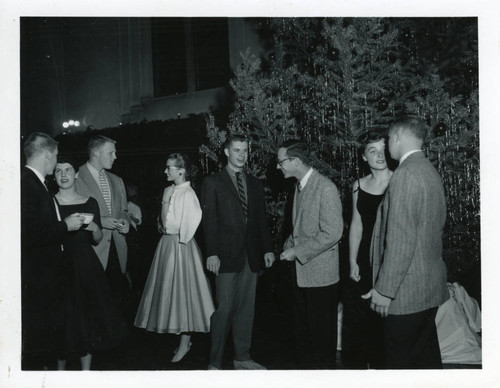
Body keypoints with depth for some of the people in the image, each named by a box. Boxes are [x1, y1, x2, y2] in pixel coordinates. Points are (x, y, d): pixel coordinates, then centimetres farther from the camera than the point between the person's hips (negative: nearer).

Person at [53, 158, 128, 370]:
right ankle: (60, 368, 21)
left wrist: (94, 228, -10)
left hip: (86, 267, 3)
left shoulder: (89, 203, 6)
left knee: (89, 320, 7)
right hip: (60, 267, -3)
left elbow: (97, 240, 8)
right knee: (64, 322, 2)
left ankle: (86, 371, 21)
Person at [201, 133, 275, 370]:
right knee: (224, 308, -4)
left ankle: (242, 358, 21)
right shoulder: (212, 183, 0)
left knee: (246, 307, 10)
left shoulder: (254, 184, 14)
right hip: (226, 256, -5)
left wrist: (267, 248, 7)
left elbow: (261, 218, 15)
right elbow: (209, 220, -5)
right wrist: (212, 253, -13)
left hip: (251, 255, 5)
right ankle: (215, 362, 8)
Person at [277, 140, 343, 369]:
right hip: (301, 272, 8)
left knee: (322, 335, 4)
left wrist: (298, 252, -17)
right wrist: (289, 246, 4)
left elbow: (332, 233, -21)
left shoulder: (325, 188, -17)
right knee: (303, 331, 17)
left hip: (320, 274, -8)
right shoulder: (299, 186, 11)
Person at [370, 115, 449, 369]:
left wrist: (384, 289, -18)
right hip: (431, 286, 9)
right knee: (427, 356, 18)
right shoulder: (431, 171, 12)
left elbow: (401, 238, -23)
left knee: (402, 360, 1)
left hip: (407, 291, -9)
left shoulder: (405, 174, -18)